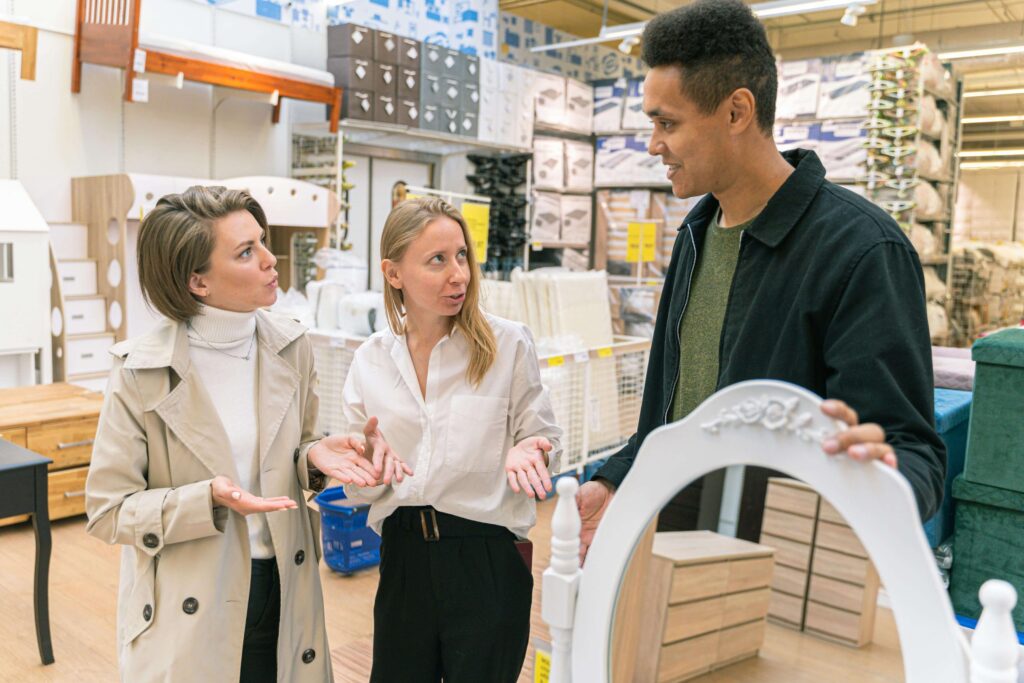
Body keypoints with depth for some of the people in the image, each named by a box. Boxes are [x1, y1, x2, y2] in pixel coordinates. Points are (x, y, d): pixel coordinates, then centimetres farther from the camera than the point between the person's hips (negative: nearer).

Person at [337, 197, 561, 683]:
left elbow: (542, 438, 1)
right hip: (404, 556, 3)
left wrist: (528, 451, -22)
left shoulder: (508, 343, -7)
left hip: (487, 557, -3)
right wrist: (370, 457, -16)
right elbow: (360, 491, 6)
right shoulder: (371, 360, 2)